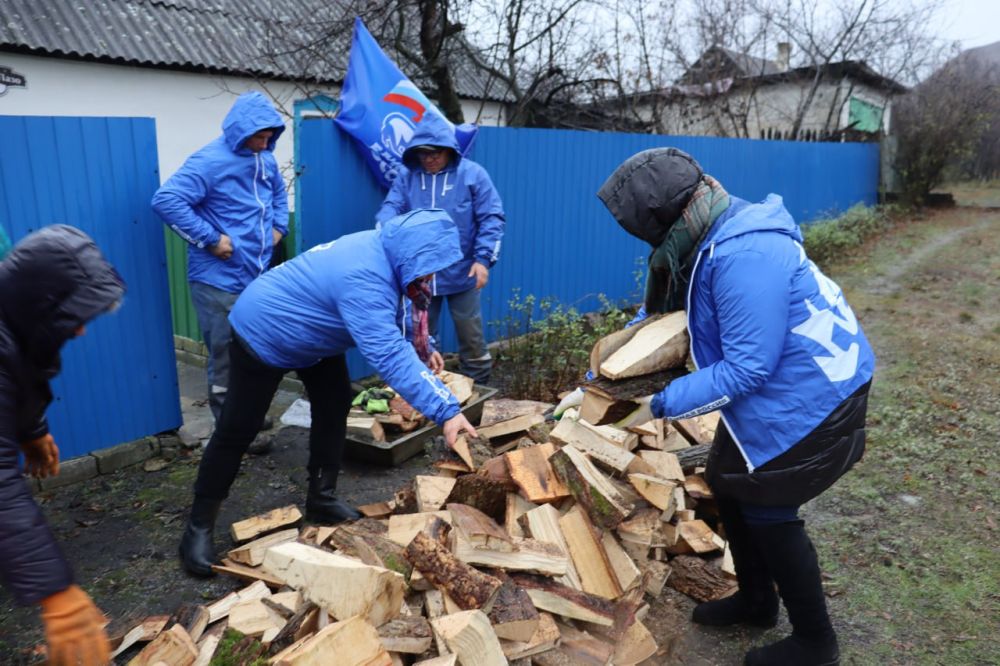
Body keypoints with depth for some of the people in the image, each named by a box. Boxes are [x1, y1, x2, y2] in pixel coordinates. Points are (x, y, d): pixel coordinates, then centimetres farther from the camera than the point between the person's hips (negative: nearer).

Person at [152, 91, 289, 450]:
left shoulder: (265, 159, 7)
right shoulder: (211, 161, -17)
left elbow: (278, 193, 28)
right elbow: (166, 201, -25)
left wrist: (278, 227, 12)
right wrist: (211, 239, -23)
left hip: (257, 276, 8)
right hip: (219, 279, -8)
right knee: (226, 356, 3)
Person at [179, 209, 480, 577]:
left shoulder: (383, 253, -9)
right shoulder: (364, 280, -39)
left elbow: (390, 318, 10)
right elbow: (389, 356, -47)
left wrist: (422, 348, -4)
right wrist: (446, 410, -50)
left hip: (310, 333, 10)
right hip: (264, 332, -10)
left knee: (334, 405, 11)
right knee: (237, 431, 0)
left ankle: (321, 498, 24)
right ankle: (199, 526, 15)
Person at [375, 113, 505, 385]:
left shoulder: (472, 174, -5)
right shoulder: (407, 175, 3)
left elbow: (491, 219, -6)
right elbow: (391, 208, -5)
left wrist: (483, 258, -16)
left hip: (461, 273, -2)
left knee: (471, 339, 9)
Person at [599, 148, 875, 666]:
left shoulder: (742, 256, -32)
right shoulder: (710, 239, 0)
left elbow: (745, 369, -30)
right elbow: (664, 309, 10)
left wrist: (662, 404, -23)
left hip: (809, 395, -10)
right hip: (776, 388, 10)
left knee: (768, 510, 4)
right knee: (728, 483, 18)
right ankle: (755, 600, 40)